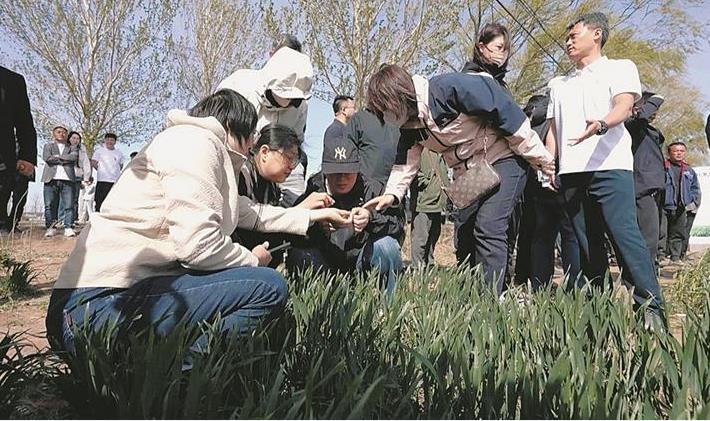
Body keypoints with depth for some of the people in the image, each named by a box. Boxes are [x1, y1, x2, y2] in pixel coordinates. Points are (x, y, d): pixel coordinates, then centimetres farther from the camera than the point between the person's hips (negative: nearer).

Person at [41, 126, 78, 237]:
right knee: (49, 205, -2)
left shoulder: (72, 147, 21)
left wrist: (58, 156, -2)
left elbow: (74, 157, -2)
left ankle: (68, 228, -5)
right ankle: (51, 228, 5)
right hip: (51, 179, 0)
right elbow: (47, 158, -2)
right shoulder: (48, 146, 18)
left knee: (68, 205, -6)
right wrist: (65, 160, -1)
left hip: (67, 179, 0)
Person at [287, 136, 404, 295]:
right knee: (298, 255, -28)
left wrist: (371, 218, -36)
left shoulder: (372, 189, -4)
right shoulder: (312, 188, -5)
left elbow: (399, 222, -16)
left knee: (385, 246, -29)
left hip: (362, 263, 0)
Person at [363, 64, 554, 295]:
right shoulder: (410, 122, -1)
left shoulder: (451, 88, -26)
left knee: (488, 228, -20)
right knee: (464, 232, 8)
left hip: (503, 160, -8)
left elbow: (508, 112, -23)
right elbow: (405, 162, 7)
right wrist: (391, 194, -11)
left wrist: (540, 158, -17)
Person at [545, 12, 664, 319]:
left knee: (624, 234, -15)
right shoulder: (558, 84, 26)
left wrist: (600, 125, -31)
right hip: (570, 172, 5)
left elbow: (624, 106, -9)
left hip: (610, 166, -5)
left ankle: (651, 307, -12)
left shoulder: (620, 68, 10)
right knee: (586, 242, 4)